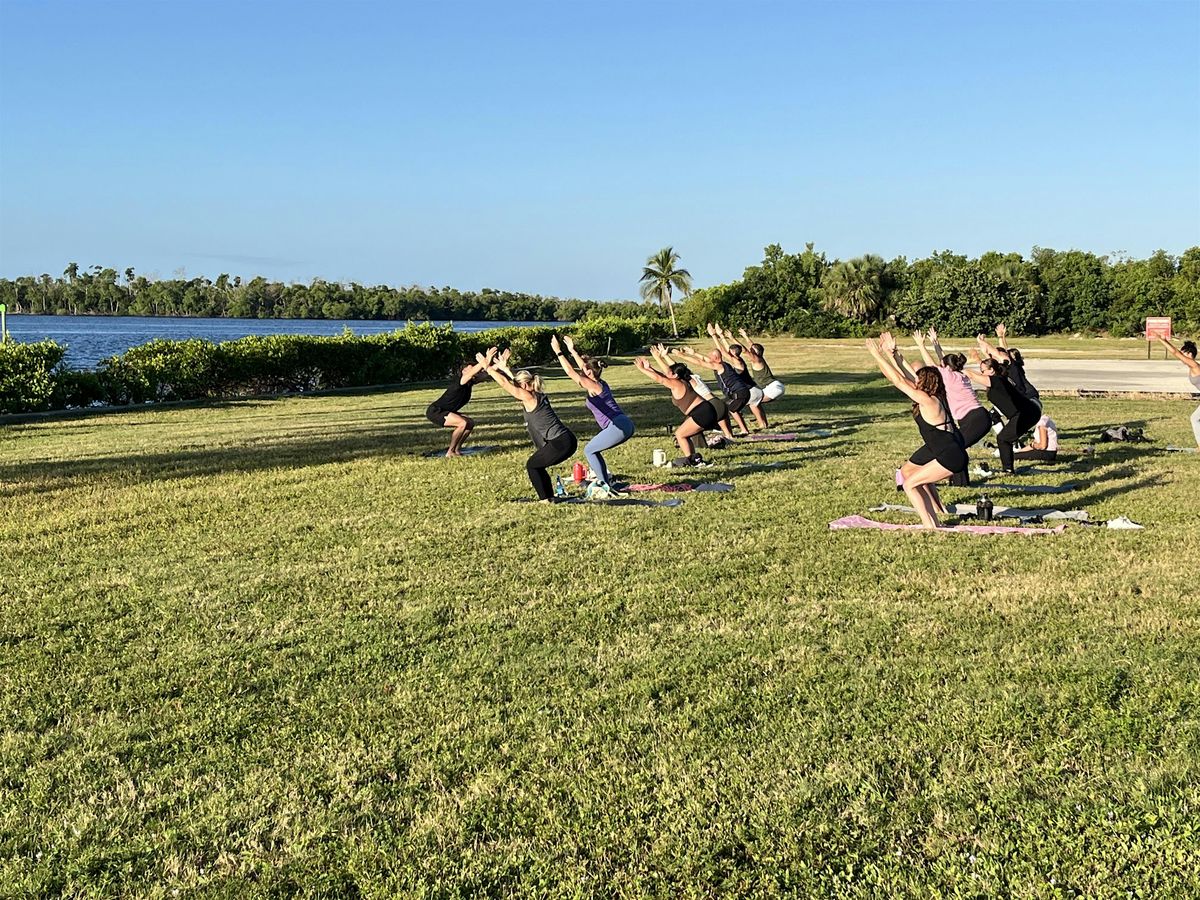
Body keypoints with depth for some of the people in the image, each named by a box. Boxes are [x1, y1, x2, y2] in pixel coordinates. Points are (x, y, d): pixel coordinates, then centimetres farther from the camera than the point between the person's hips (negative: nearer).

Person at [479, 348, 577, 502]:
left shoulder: (529, 397, -9)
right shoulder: (538, 395, 16)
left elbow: (505, 383, -6)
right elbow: (515, 382, 31)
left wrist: (488, 367, 1)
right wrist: (504, 368, 33)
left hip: (560, 443, -9)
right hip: (567, 440, 9)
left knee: (532, 465, 7)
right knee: (537, 465, 21)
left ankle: (546, 500, 8)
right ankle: (549, 497, 26)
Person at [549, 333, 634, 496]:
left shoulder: (593, 386, -9)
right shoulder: (600, 383, 16)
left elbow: (571, 372, -11)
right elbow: (584, 368, 32)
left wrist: (558, 352, -5)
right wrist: (572, 351, 36)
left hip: (619, 426, -10)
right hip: (625, 425, 10)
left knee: (589, 450, 3)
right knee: (593, 450, 18)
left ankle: (604, 485, 0)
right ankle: (605, 485, 17)